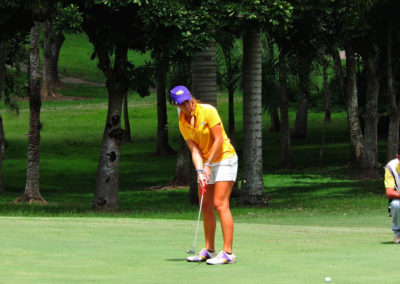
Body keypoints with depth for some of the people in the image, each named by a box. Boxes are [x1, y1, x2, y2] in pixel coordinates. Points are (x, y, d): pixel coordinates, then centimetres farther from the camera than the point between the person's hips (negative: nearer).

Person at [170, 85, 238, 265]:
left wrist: (208, 165, -17)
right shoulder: (182, 123, 2)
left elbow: (218, 140, -16)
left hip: (224, 158, -7)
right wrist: (199, 171, -19)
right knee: (205, 207, 6)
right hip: (206, 164, 7)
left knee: (220, 204, -15)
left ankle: (228, 253, -18)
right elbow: (194, 149, -4)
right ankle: (209, 250, 15)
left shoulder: (207, 111, -16)